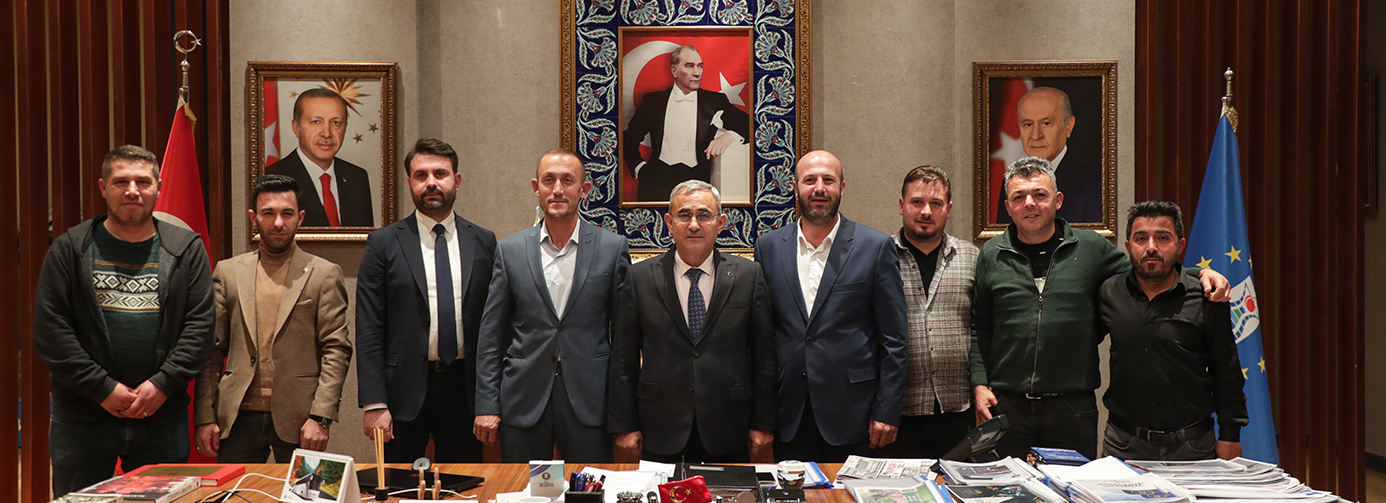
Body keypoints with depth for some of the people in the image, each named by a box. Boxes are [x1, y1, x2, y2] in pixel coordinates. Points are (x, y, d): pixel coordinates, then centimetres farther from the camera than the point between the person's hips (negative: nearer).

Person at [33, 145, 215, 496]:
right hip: (82, 418, 0)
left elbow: (201, 323, -1)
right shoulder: (70, 249, 3)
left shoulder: (186, 249, 4)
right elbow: (49, 329, -3)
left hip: (164, 416, 1)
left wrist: (162, 384, -11)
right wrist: (102, 388, -11)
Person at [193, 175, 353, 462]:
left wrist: (320, 417, -11)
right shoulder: (228, 272, 11)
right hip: (239, 417, 2)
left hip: (298, 421, -2)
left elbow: (337, 350, -2)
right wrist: (204, 417, 2)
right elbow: (212, 350, 9)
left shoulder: (324, 274, 2)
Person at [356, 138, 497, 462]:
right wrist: (374, 403, -9)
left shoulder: (484, 242, 6)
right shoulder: (383, 243, 0)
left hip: (464, 388, 2)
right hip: (405, 390, -1)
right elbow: (368, 330, -3)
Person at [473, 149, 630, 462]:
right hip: (523, 401, 1)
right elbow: (491, 335, 6)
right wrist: (486, 406, 2)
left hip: (589, 402, -1)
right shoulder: (510, 250, 4)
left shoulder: (612, 248, 1)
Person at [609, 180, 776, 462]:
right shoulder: (641, 277, 1)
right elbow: (624, 359, 3)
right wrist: (625, 425, 0)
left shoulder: (748, 276, 2)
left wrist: (763, 424, 1)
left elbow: (763, 355, 3)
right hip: (660, 433, 0)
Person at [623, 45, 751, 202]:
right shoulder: (653, 100, 13)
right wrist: (639, 167, 3)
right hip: (659, 176, 0)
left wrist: (729, 136, -12)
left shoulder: (715, 101, 13)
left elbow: (747, 124, 8)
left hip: (697, 177, 0)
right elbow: (630, 138, 17)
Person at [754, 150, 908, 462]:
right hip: (789, 417, 2)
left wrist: (886, 412, -5)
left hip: (851, 415, -2)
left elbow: (894, 339, -1)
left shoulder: (876, 247, -1)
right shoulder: (769, 247, 6)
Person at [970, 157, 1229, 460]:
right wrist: (979, 383, 1)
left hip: (1073, 408, 0)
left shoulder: (1091, 248, 5)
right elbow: (979, 328, 9)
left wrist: (1201, 273, 2)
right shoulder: (991, 255, 6)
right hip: (1009, 405, 0)